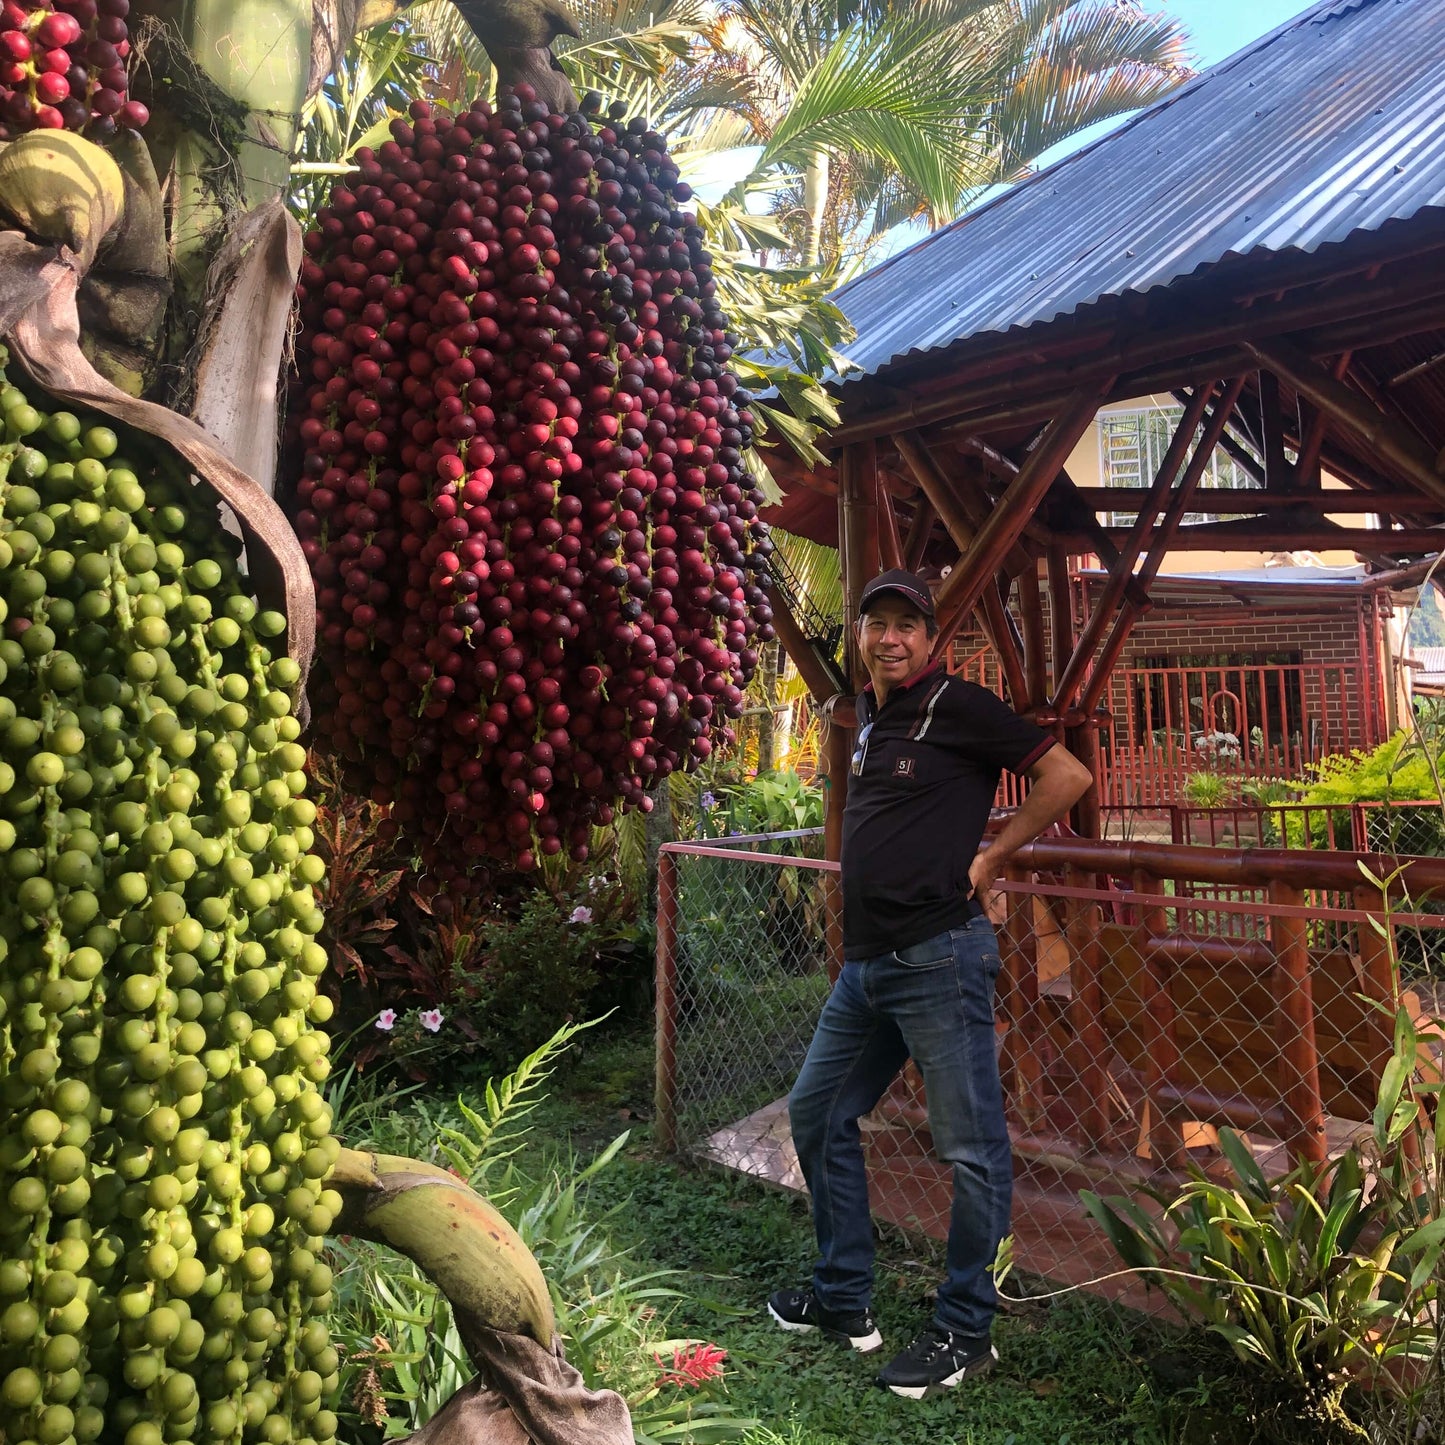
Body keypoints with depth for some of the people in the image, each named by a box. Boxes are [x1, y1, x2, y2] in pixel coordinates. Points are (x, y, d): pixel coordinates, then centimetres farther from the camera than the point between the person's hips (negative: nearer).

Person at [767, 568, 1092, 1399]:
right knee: (818, 1113, 16)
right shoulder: (869, 718, 16)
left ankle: (966, 1333, 20)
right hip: (866, 960, 9)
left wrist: (989, 859, -9)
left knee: (972, 1149, 2)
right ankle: (845, 1302, 31)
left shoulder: (957, 707, -8)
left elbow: (1067, 777, -11)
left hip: (937, 957, -9)